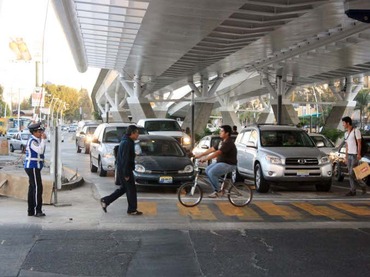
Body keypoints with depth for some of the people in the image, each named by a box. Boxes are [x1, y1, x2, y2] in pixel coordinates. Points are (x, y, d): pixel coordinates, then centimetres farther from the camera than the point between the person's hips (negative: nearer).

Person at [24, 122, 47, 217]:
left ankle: (31, 211, 15)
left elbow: (41, 151, 16)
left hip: (34, 167, 10)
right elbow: (40, 151, -27)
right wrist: (43, 139, -20)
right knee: (37, 188, -12)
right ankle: (38, 210, -13)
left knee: (32, 188, 11)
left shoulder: (36, 140, 16)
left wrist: (42, 139, 8)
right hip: (32, 167, -10)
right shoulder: (32, 141, -14)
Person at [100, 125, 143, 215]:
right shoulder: (127, 143, -19)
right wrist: (126, 174, -22)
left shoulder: (125, 141, 15)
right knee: (131, 189, 0)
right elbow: (125, 159, -22)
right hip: (124, 170, -10)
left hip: (121, 170, 10)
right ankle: (132, 210, 8)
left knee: (123, 188, 17)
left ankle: (105, 201, 17)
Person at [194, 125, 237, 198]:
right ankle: (216, 189, 8)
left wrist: (205, 159, -31)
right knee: (207, 170, 4)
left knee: (211, 172, -23)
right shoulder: (222, 142, 13)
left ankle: (218, 191, -7)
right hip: (221, 162, 10)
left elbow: (217, 153, -28)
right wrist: (199, 155, 7)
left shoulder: (228, 143, -19)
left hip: (228, 164, -10)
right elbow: (212, 149, 12)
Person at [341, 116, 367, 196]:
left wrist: (359, 154, -19)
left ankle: (363, 185, 8)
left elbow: (359, 143, -11)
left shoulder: (356, 131, -7)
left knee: (352, 173, -10)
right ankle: (352, 190, 6)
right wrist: (346, 157, 17)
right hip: (349, 155, 8)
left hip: (355, 155, -8)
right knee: (350, 174, 4)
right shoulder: (346, 133, 15)